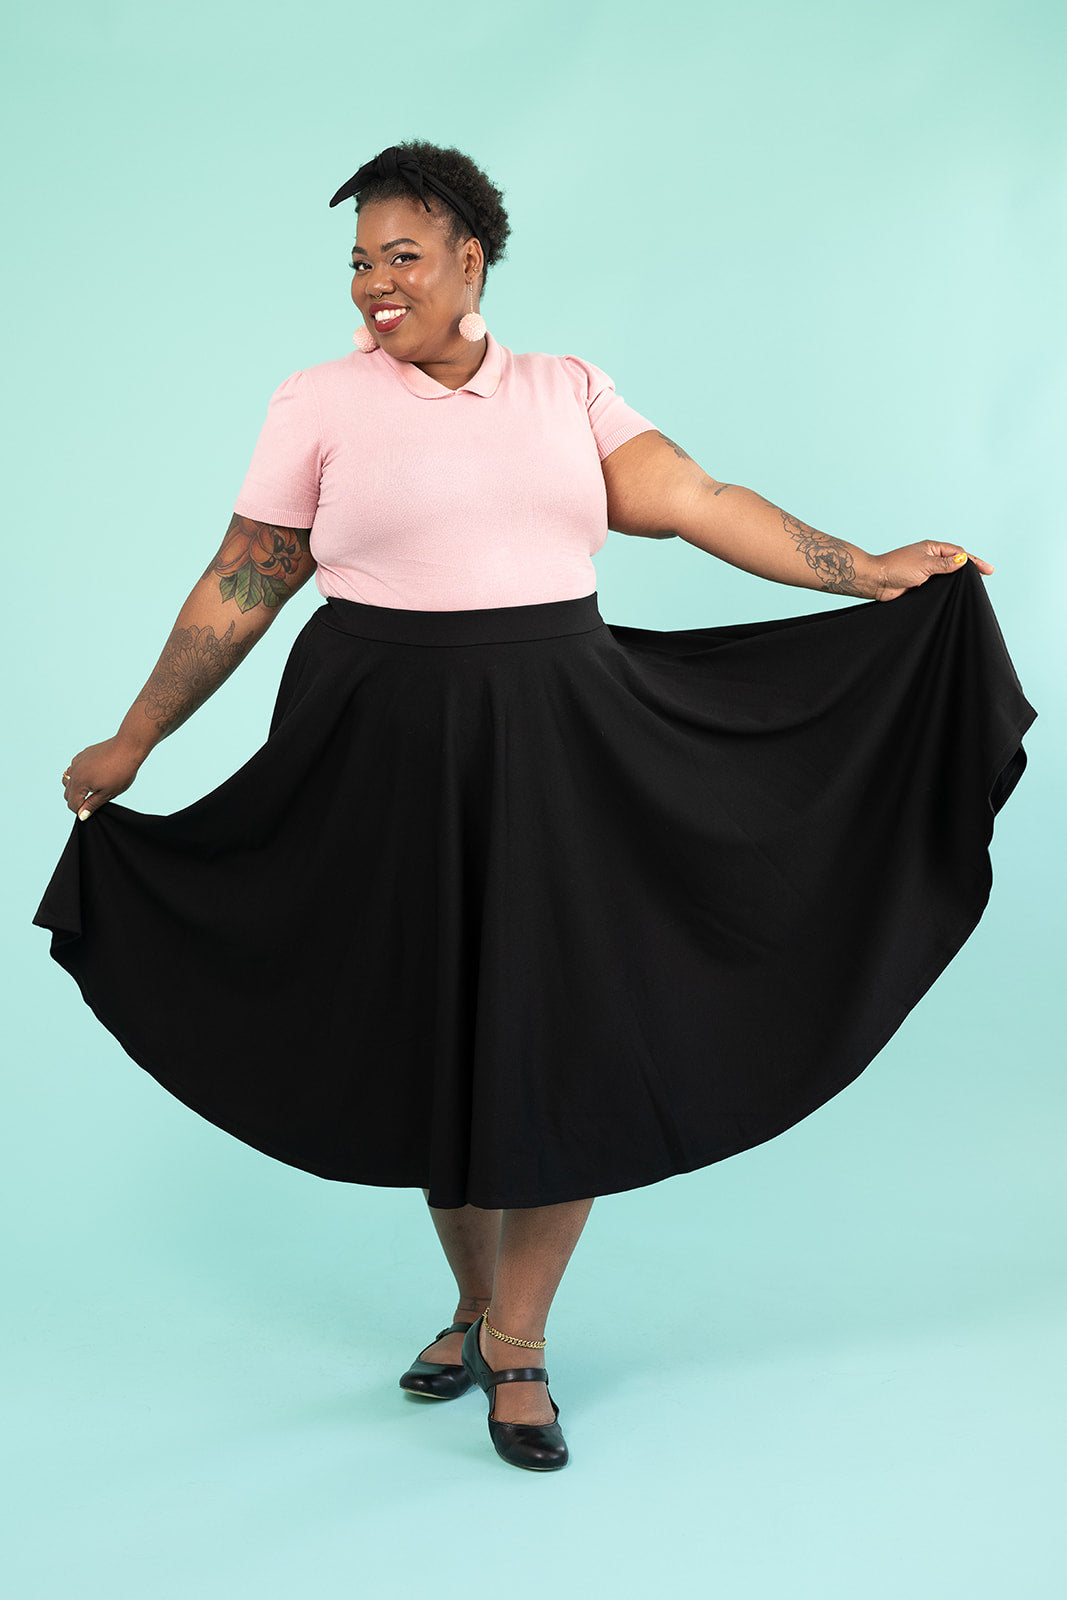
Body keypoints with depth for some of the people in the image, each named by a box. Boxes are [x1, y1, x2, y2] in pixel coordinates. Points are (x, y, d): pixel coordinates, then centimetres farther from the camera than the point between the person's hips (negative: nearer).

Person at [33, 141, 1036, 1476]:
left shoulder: (568, 392, 7)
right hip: (388, 750, -1)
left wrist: (874, 573, -8)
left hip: (556, 740, 1)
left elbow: (696, 501, 0)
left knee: (561, 1033, 0)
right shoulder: (321, 405, 2)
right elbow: (240, 588, 4)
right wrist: (132, 741, 4)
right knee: (429, 1028, 8)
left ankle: (518, 1346, 15)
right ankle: (475, 1302, 29)